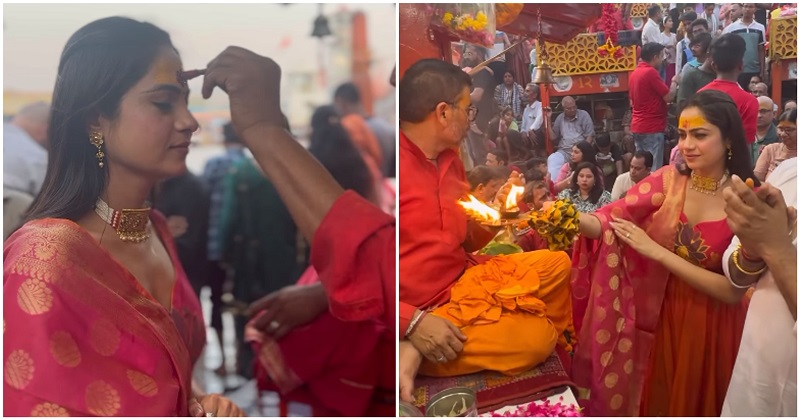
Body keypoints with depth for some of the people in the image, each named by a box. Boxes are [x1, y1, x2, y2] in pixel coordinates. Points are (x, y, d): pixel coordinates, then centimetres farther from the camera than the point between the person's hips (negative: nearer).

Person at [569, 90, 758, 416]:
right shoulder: (669, 179, -7)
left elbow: (734, 290, -20)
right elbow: (609, 219, -18)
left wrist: (657, 251, -24)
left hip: (713, 328, -2)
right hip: (662, 318, 3)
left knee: (697, 406, 17)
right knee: (656, 402, 20)